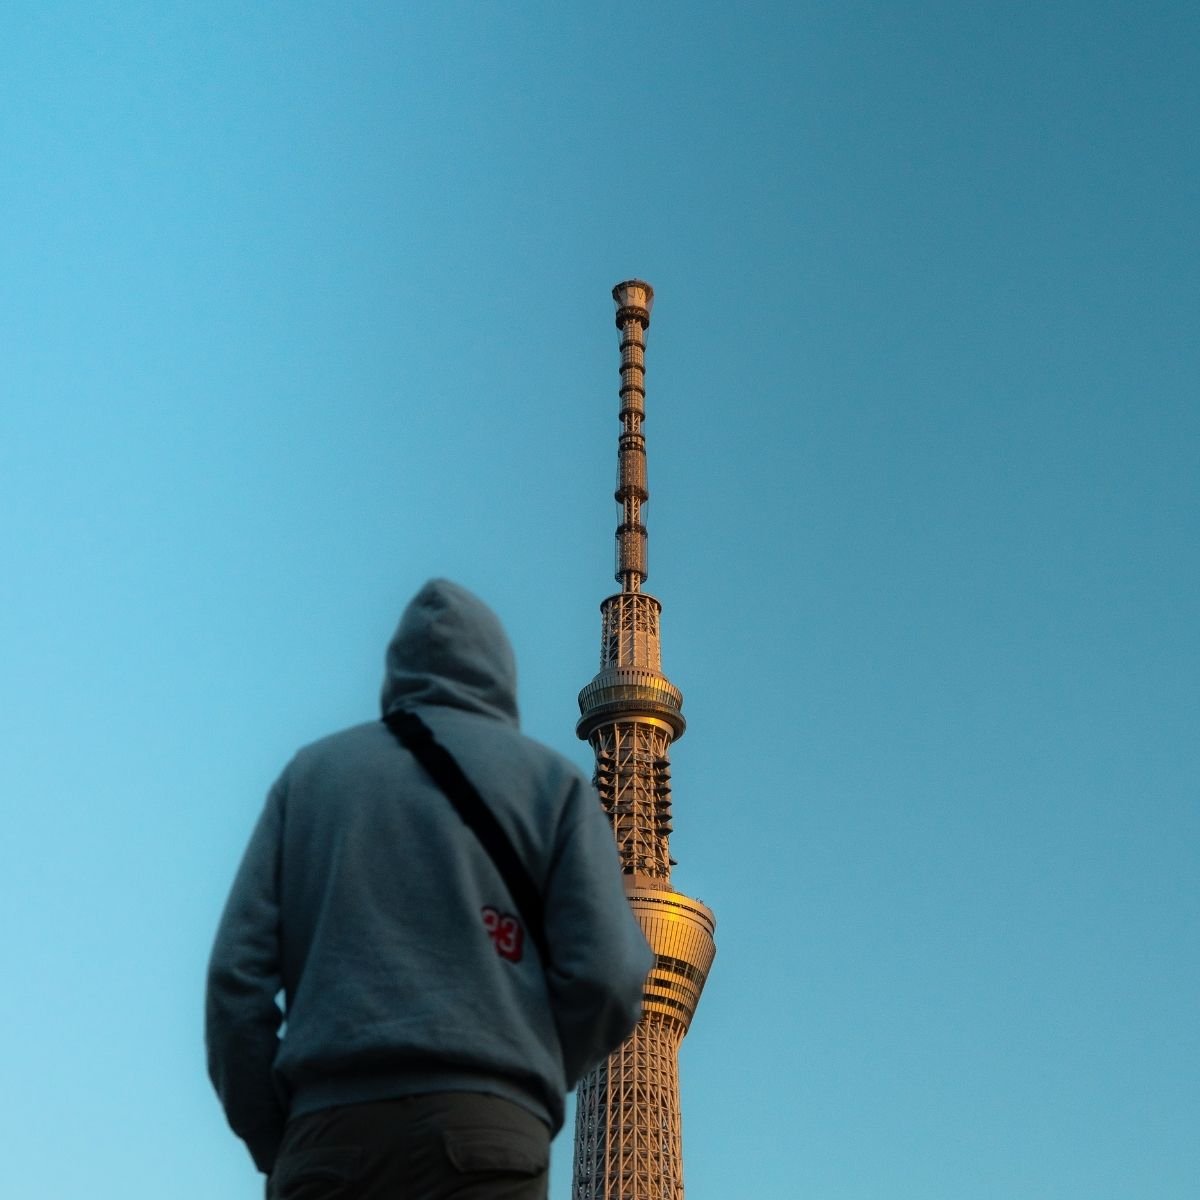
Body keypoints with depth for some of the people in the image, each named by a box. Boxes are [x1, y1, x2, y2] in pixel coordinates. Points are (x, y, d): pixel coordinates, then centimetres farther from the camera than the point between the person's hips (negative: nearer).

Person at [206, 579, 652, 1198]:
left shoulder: (310, 770, 19)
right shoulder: (551, 779, 13)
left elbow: (238, 972, 8)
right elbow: (605, 978, 1)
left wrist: (272, 1143, 12)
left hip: (328, 1129, 2)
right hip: (481, 1132, -2)